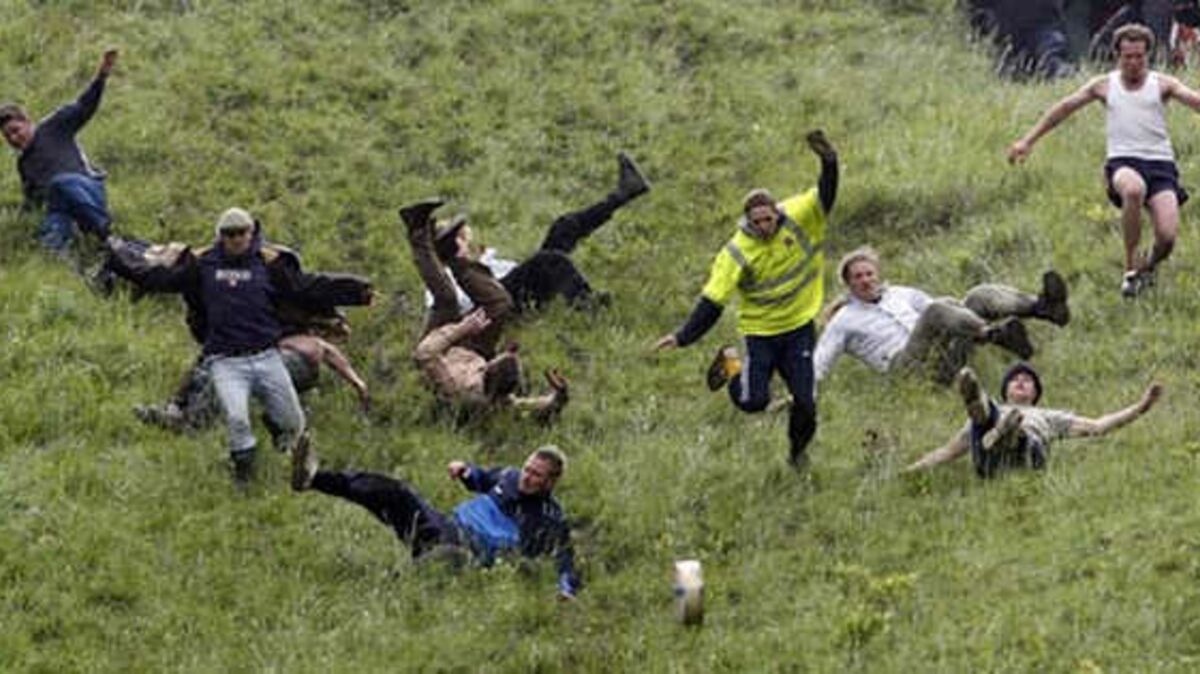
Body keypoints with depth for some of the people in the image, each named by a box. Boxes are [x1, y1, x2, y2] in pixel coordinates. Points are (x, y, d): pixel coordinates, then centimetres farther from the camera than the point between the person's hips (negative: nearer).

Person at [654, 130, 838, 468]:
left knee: (805, 402, 0)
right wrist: (683, 337, -25)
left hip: (799, 327, 2)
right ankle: (732, 365, 25)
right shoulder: (737, 253, -19)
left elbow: (825, 197, -26)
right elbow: (712, 300, -18)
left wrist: (829, 163, -47)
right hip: (761, 331, -2)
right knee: (754, 401, -8)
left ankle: (798, 450, 31)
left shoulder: (798, 218, -13)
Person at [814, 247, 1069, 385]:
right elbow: (818, 365, 10)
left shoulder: (899, 295, 28)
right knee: (937, 310, -31)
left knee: (980, 296, -13)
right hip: (905, 362, -6)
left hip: (943, 356, 6)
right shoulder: (844, 322, 14)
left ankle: (1041, 305, -40)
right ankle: (996, 334, -58)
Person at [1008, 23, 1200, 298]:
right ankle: (1131, 264, -24)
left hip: (1160, 163, 0)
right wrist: (1027, 141, 16)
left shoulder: (1162, 84, 9)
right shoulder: (1104, 86, 13)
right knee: (1133, 189, -40)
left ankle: (1149, 267, 21)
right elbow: (1064, 108, 18)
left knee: (1167, 236, -18)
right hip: (1122, 162, 0)